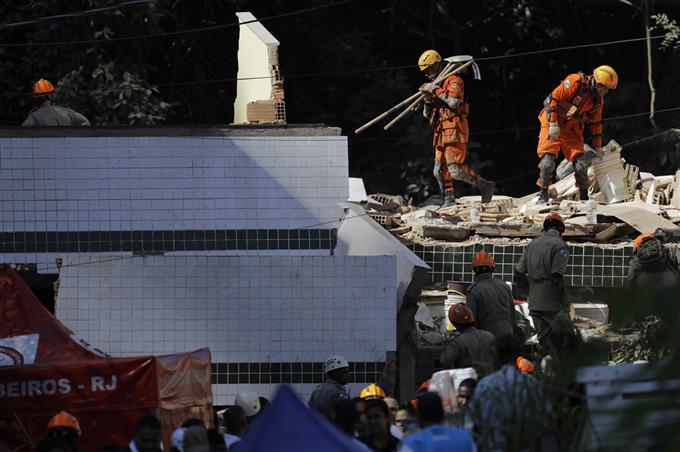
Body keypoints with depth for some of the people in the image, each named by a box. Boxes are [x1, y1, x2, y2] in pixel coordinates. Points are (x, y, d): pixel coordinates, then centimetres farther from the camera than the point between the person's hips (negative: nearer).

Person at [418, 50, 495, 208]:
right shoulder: (436, 85, 22)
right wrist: (428, 100, 0)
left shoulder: (453, 81, -4)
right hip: (441, 133, 9)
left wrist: (436, 91, -16)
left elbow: (454, 102, -22)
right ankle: (449, 200, 13)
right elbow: (427, 115, 21)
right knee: (440, 170, 7)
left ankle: (485, 185, -7)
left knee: (456, 170, -18)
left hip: (454, 130, -9)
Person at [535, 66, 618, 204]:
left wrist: (597, 147, 17)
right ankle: (544, 194, -3)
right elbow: (553, 98, -20)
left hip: (572, 128, 6)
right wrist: (553, 124, -23)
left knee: (580, 161, -5)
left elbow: (595, 123, 14)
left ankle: (584, 196, 5)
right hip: (552, 122, -6)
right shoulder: (576, 82, -19)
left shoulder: (598, 100, 3)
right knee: (548, 158, -16)